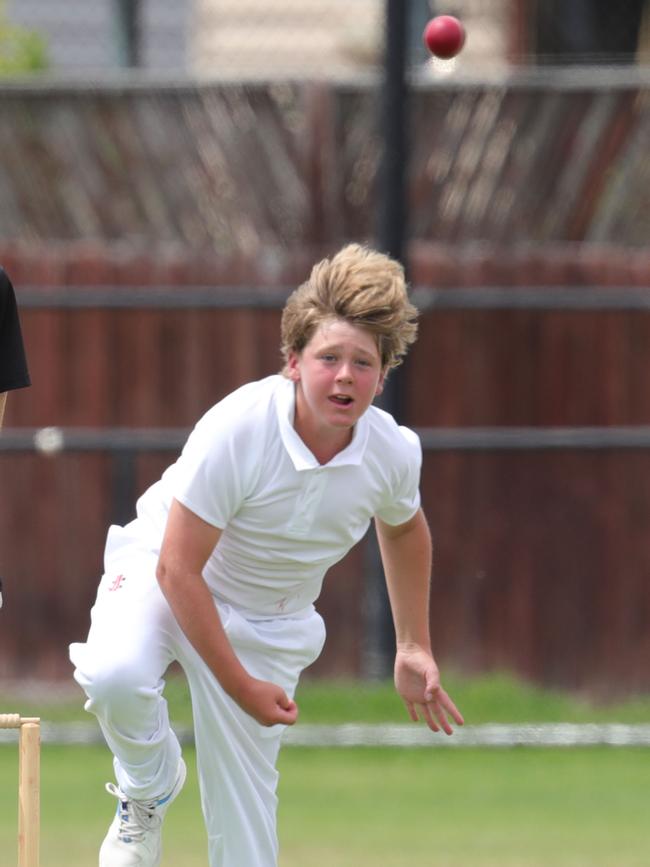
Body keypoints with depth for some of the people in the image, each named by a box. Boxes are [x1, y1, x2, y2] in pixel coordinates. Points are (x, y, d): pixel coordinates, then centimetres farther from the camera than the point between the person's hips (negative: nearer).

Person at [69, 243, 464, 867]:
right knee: (116, 677, -35)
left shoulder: (394, 452, -16)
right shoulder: (238, 430, -32)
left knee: (246, 808, -1)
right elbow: (178, 569, -26)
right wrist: (241, 686, -24)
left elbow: (403, 528, 11)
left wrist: (413, 647, 12)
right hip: (160, 575, -4)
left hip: (269, 622, 4)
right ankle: (149, 784, -2)